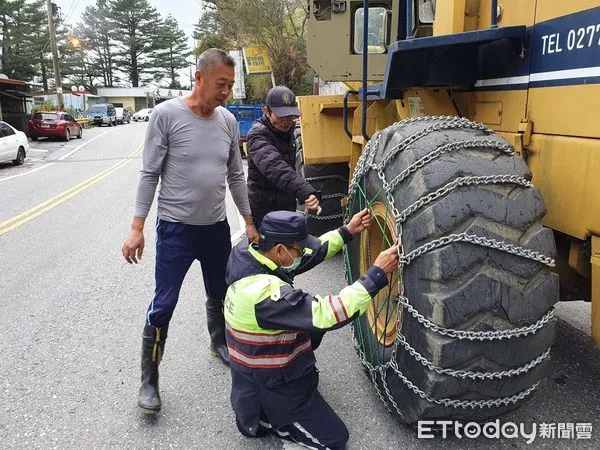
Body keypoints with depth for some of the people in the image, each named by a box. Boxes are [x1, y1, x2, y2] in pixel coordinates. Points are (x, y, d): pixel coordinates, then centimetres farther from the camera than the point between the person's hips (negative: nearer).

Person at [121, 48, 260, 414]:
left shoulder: (228, 121, 1)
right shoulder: (166, 115, -11)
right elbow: (150, 174, -9)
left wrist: (249, 222, 11)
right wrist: (137, 228, -12)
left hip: (217, 227, 5)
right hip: (176, 229, -4)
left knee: (220, 296, 19)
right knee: (163, 306, -1)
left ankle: (219, 344, 45)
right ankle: (149, 381, 16)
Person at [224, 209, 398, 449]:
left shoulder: (247, 255, -9)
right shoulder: (265, 293, -36)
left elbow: (310, 254, 1)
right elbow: (327, 315, -38)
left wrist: (347, 231, -2)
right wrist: (378, 274, -34)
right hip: (270, 387, -8)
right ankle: (264, 420, 8)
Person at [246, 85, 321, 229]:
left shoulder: (287, 129, 5)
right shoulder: (258, 135, -22)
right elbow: (275, 166, -41)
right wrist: (305, 192, -55)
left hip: (287, 203, 8)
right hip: (264, 208, -8)